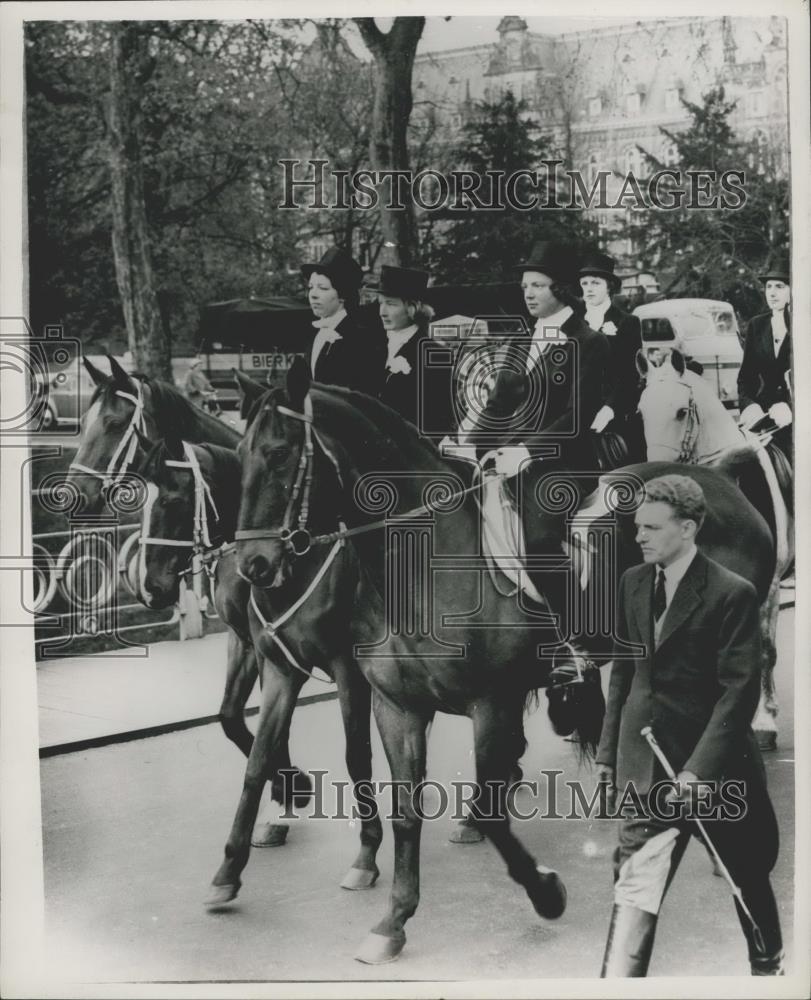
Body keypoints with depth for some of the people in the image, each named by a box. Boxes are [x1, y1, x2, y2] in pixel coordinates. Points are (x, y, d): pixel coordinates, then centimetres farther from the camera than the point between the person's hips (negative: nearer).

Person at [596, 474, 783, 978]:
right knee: (635, 883, -6)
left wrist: (699, 768, -23)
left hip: (718, 764, -3)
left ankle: (769, 964, 43)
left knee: (748, 874, 17)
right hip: (647, 759, 3)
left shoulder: (732, 593, -13)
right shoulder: (634, 582, 4)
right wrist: (609, 751, 8)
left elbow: (740, 690, -17)